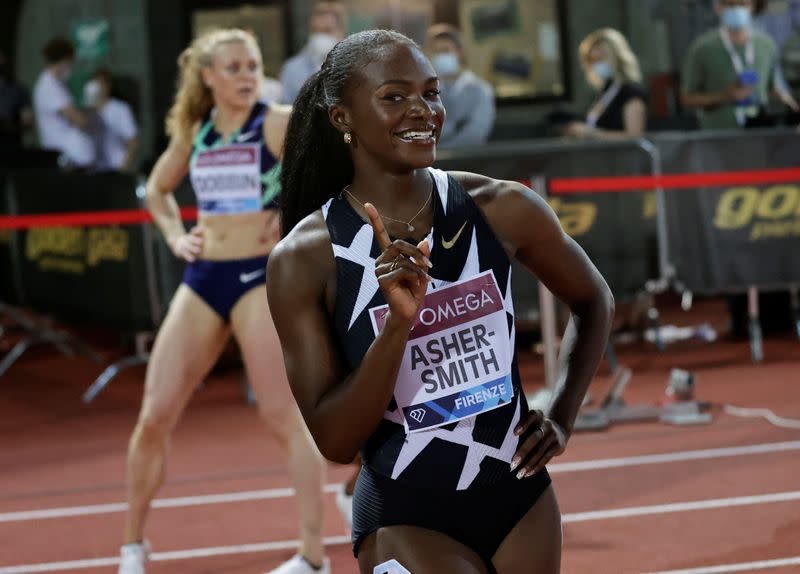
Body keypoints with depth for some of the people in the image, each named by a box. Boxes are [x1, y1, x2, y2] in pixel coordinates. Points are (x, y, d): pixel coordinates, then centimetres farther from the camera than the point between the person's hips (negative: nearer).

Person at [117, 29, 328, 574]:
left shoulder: (278, 124, -6)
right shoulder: (193, 133, 10)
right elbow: (157, 189, 27)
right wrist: (175, 236, 11)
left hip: (261, 278, -5)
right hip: (202, 279, 5)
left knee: (286, 418, -5)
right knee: (154, 418, 2)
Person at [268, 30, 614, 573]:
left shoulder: (501, 209, -5)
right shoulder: (305, 258, -13)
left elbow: (594, 302, 14)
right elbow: (335, 441, -15)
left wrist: (562, 417, 5)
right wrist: (397, 322, -26)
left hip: (522, 501, 4)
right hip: (405, 521, -4)